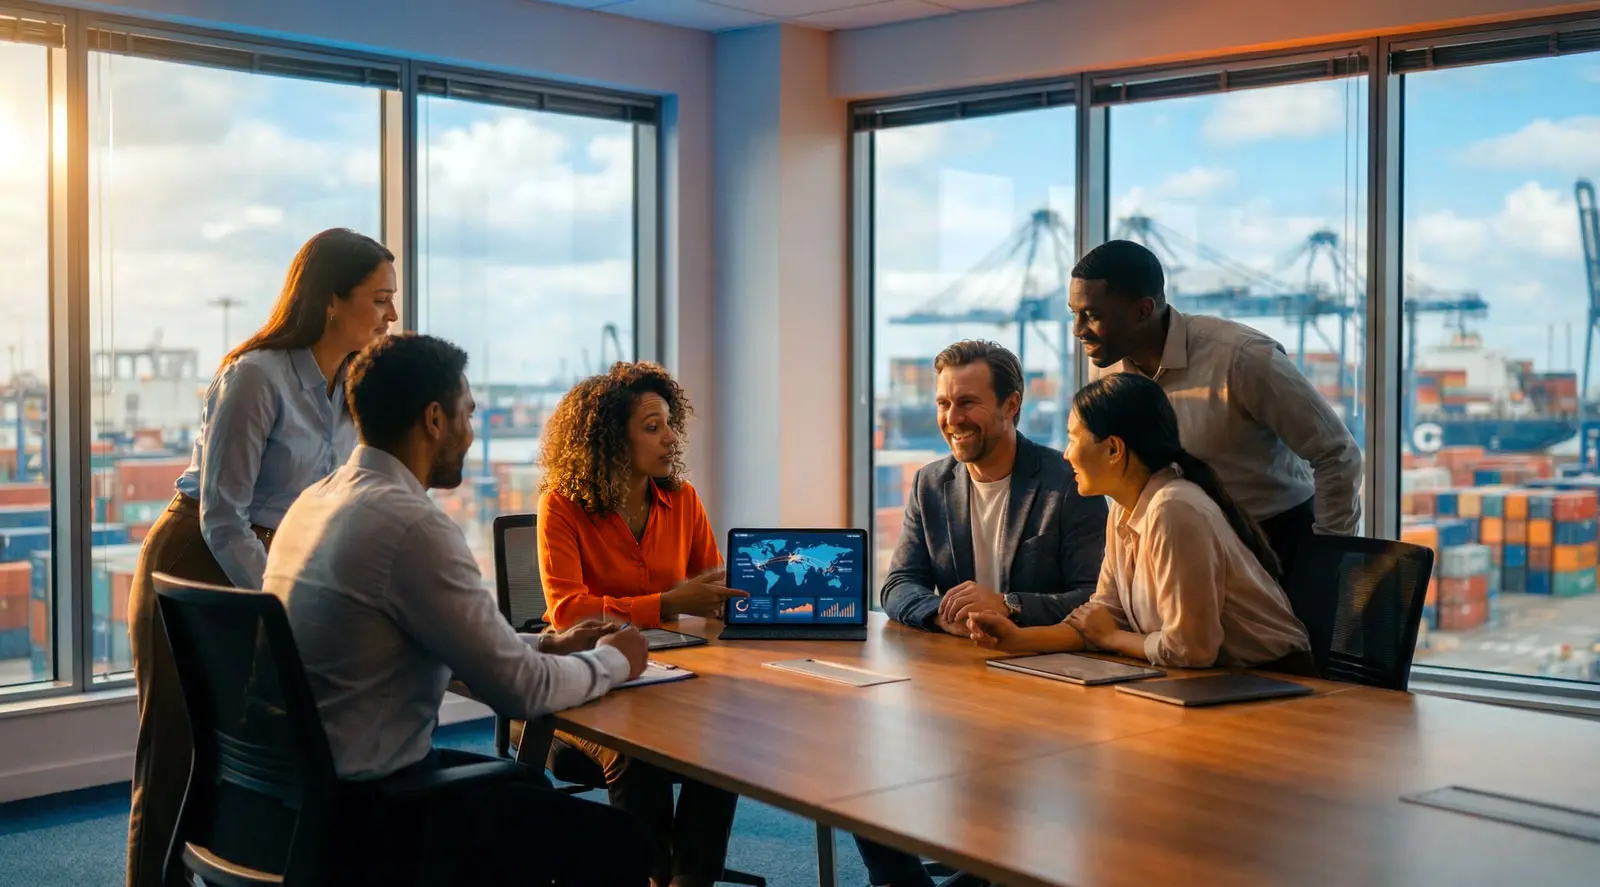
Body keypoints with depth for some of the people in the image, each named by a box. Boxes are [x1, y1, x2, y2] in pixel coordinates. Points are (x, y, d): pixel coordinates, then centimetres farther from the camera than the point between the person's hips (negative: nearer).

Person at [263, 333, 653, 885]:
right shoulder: (414, 526, -23)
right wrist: (613, 660, 1)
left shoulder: (317, 499, 6)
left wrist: (548, 645, 15)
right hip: (366, 807, -10)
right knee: (617, 842, -3)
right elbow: (520, 691, -18)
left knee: (528, 785, 28)